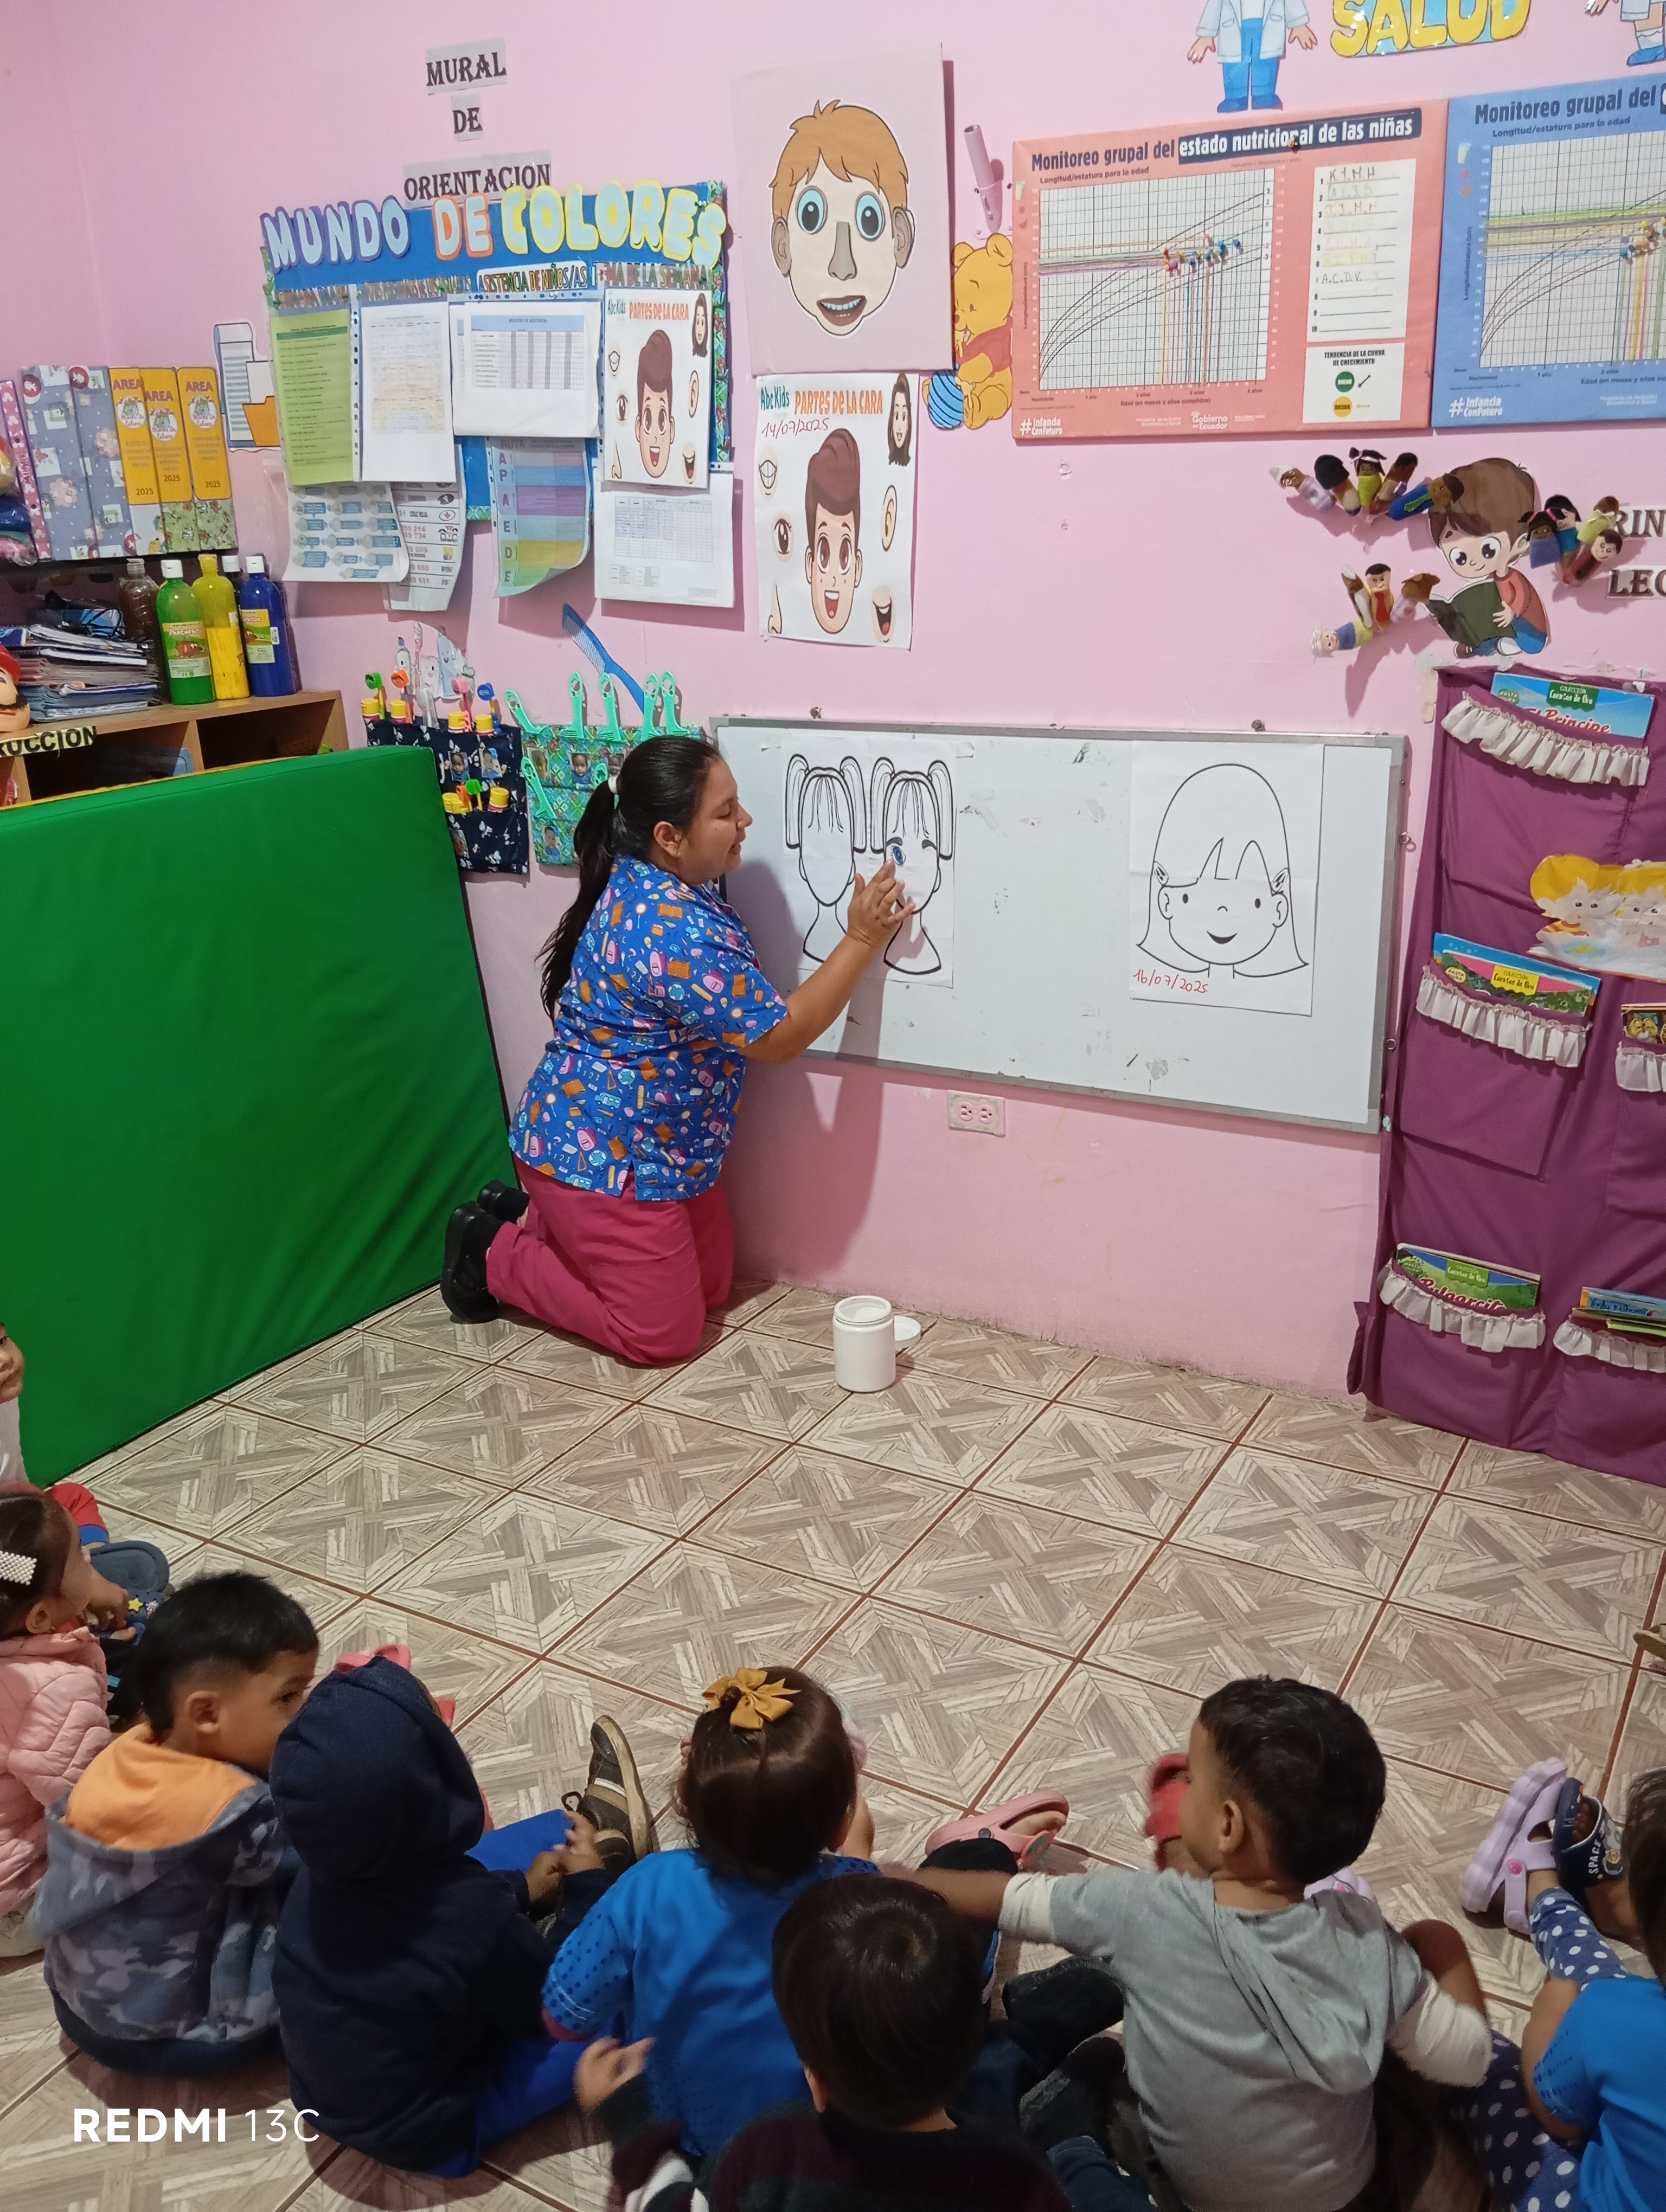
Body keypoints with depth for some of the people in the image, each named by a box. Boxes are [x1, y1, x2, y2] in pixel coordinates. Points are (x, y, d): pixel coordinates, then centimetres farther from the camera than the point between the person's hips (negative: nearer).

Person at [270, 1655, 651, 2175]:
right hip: (432, 2134, -6)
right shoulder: (473, 1919, -38)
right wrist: (588, 1888, -7)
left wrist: (519, 1889, 7)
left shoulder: (323, 1871, -18)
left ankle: (591, 1830, 31)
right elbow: (549, 2010, -17)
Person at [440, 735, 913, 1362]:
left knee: (710, 1286, 20)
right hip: (603, 1157, -10)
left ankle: (538, 1217, 24)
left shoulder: (642, 884, 0)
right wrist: (861, 940, -19)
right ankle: (494, 1256, 12)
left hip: (652, 1145, 10)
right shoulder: (674, 931, -31)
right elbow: (779, 1036, -23)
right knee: (663, 1333, 2)